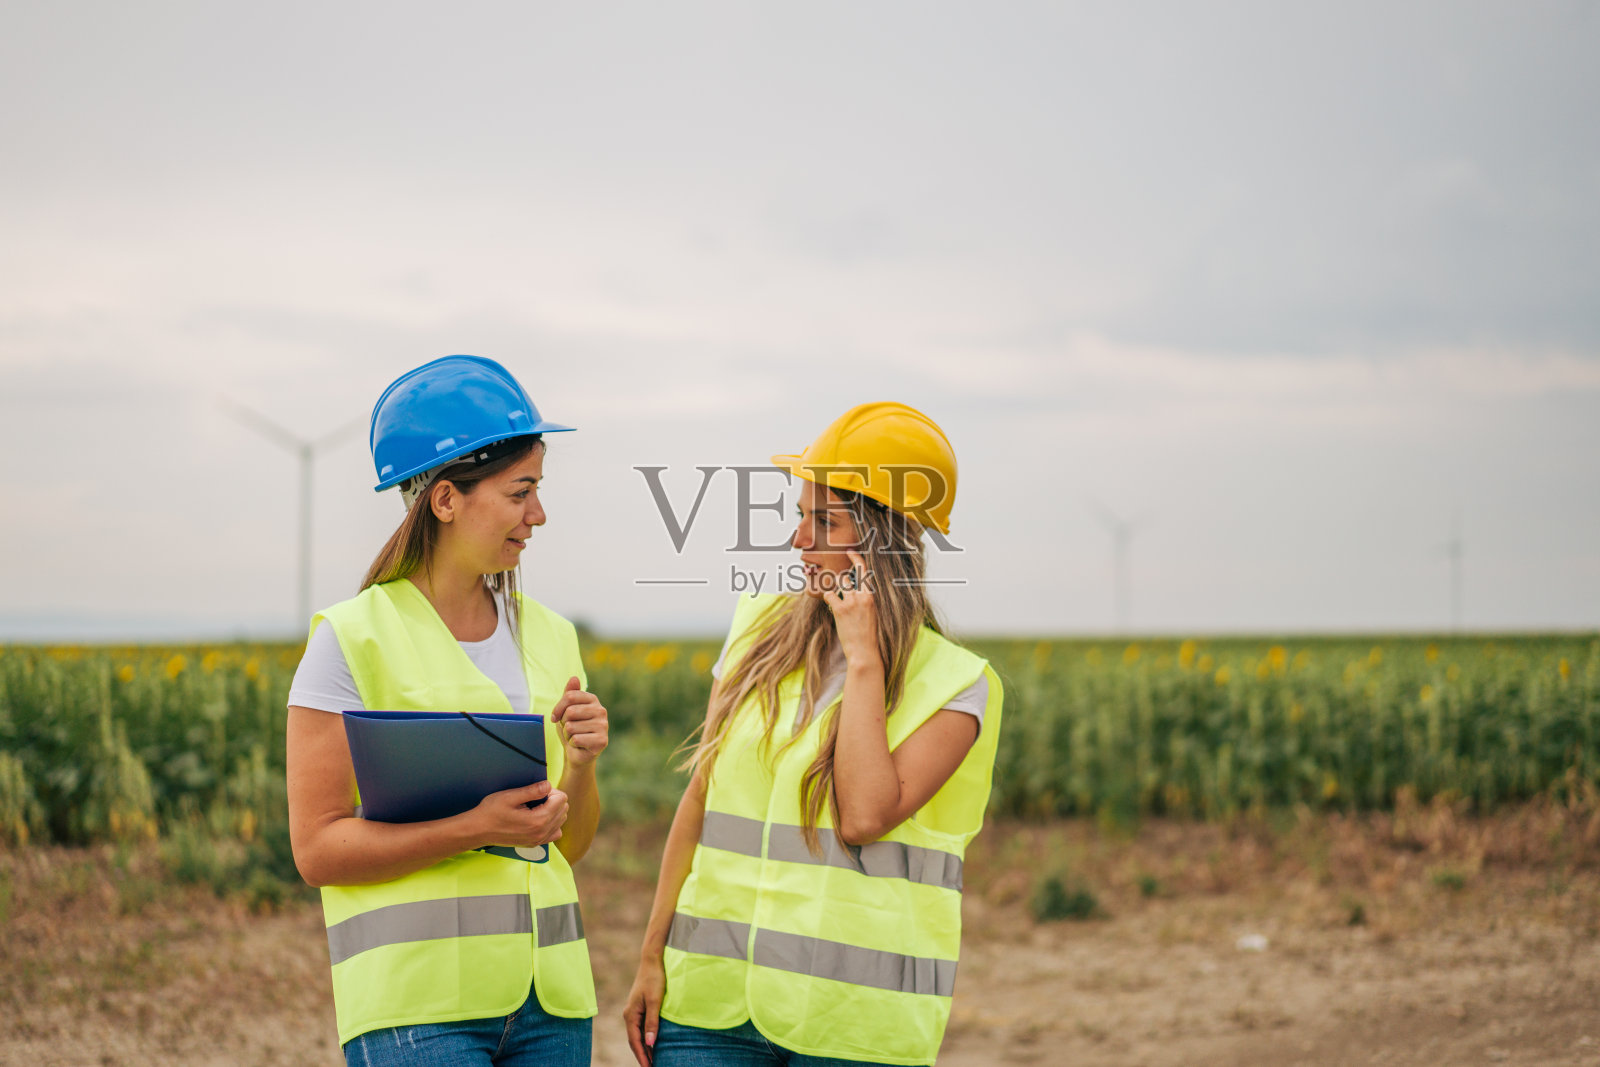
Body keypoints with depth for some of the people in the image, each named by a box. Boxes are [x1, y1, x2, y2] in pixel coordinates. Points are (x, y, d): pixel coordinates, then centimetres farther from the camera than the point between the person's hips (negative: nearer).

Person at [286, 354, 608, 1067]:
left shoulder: (549, 636, 11)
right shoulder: (353, 640, -5)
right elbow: (316, 849, -8)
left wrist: (579, 762, -5)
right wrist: (475, 829, -18)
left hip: (548, 999, 6)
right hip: (418, 1003, -5)